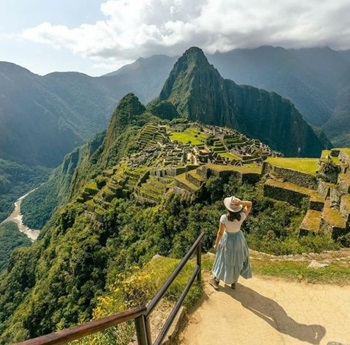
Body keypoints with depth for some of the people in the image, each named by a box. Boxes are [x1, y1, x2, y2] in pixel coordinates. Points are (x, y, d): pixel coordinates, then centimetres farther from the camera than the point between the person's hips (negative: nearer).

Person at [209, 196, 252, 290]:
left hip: (227, 239, -2)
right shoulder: (242, 216, -23)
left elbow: (220, 232, -18)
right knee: (237, 261, 22)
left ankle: (216, 280, 35)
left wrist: (216, 244, -3)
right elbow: (250, 204, -9)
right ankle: (233, 282, 40)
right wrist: (241, 202, -29)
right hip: (238, 239, 2)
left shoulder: (224, 218, -30)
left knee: (224, 260, 18)